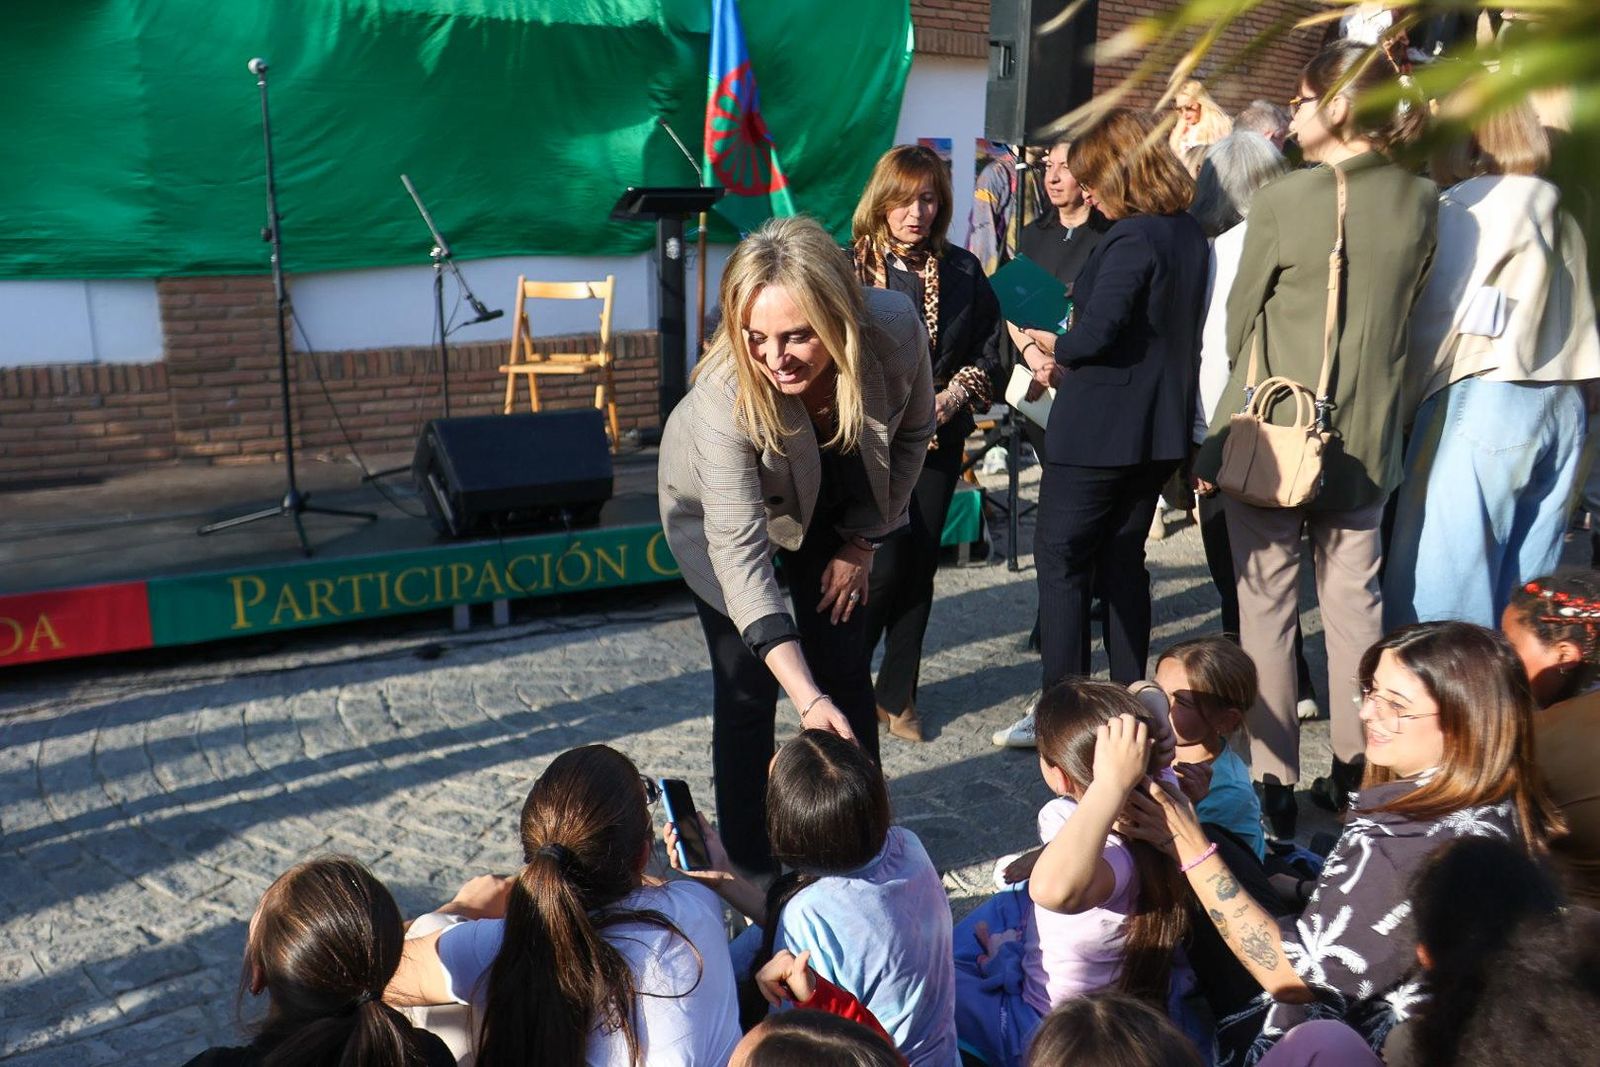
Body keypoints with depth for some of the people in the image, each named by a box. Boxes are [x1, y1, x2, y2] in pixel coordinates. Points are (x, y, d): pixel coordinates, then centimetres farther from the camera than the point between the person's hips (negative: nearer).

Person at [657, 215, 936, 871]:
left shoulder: (896, 329, -33)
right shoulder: (725, 396, -42)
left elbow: (912, 434, -10)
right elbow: (740, 553, -43)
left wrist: (862, 543, -8)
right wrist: (807, 700, -50)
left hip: (833, 503, 3)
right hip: (720, 510, -3)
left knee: (844, 668, 6)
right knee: (747, 688, -6)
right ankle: (751, 866, 13)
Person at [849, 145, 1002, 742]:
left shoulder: (963, 271, 7)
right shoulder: (850, 267, -2)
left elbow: (987, 351, 10)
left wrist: (950, 398, -7)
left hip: (939, 440, 4)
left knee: (920, 568, 7)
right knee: (884, 566, -9)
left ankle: (897, 696, 20)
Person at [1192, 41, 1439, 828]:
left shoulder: (1281, 201, -13)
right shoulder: (1420, 202, 1)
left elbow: (1241, 320, -3)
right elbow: (1405, 313, 10)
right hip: (1365, 434, 4)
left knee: (1267, 603, 4)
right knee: (1354, 599, 14)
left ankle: (1273, 782, 9)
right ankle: (1355, 774, 23)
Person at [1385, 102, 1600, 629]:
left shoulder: (1466, 206, -5)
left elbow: (1434, 314, -5)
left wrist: (1411, 390, 6)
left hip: (1486, 403, -8)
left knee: (1440, 588, -4)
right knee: (1523, 590, 11)